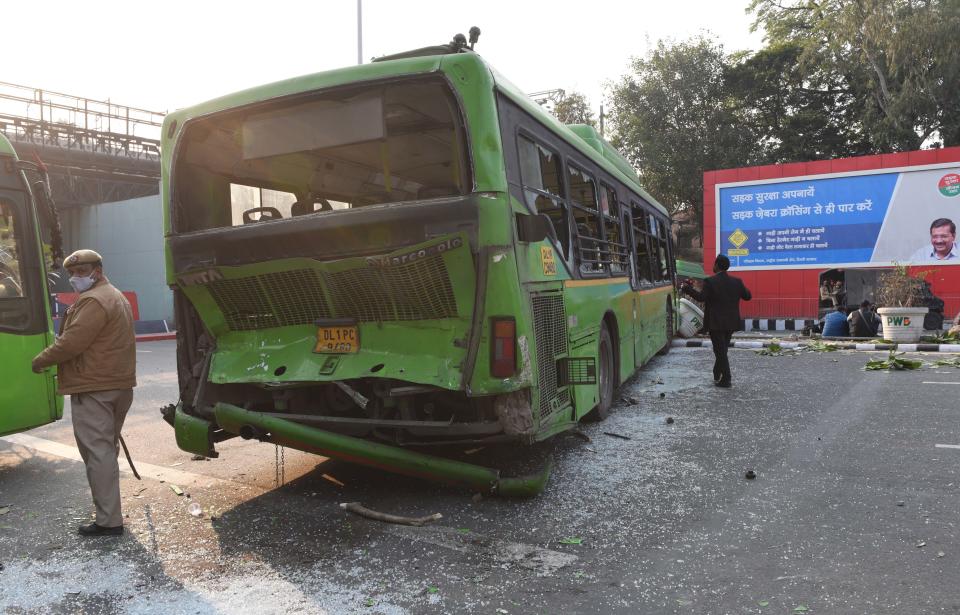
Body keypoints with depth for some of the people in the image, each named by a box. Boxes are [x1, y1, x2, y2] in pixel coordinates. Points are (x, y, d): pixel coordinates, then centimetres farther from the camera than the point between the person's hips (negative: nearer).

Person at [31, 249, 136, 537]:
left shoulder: (93, 301, -15)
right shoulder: (116, 297, 20)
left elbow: (71, 343, -21)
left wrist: (41, 360, -5)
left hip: (94, 389, -11)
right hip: (117, 384, 11)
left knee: (97, 453, -7)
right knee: (106, 450, 18)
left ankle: (108, 521, -5)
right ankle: (109, 513, 28)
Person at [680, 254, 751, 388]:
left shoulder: (710, 281, -13)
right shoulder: (736, 282, 3)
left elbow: (701, 297, -22)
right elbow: (747, 296, 9)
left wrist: (687, 289, -13)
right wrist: (742, 288, 28)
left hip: (716, 323, -5)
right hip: (731, 323, 5)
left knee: (720, 351, -1)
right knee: (722, 350, 17)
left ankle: (725, 380, 0)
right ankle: (718, 376, 26)